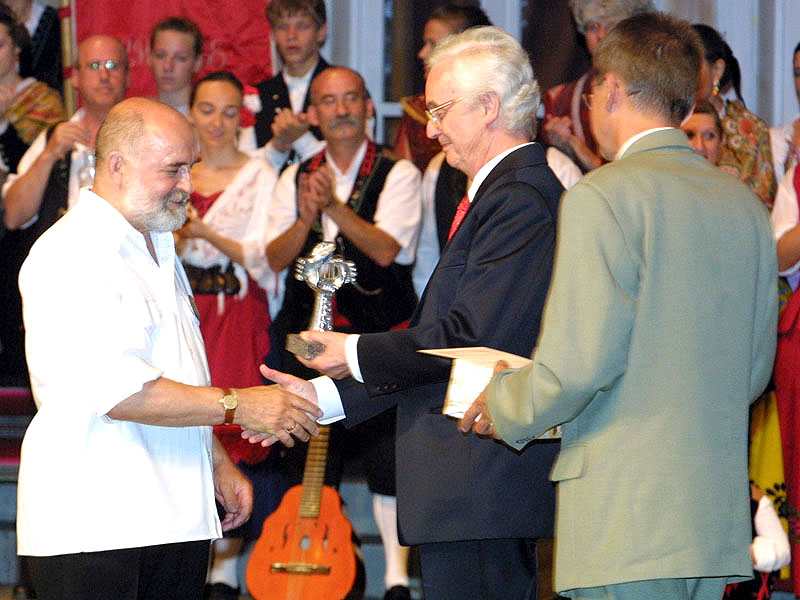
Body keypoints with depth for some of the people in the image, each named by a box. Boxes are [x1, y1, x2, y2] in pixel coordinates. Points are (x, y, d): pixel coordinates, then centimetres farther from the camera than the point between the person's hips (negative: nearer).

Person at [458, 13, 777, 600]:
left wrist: (503, 406, 3)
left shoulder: (603, 197, -10)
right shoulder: (746, 204, 13)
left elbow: (577, 364, -15)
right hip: (720, 516, 7)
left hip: (626, 524, -7)